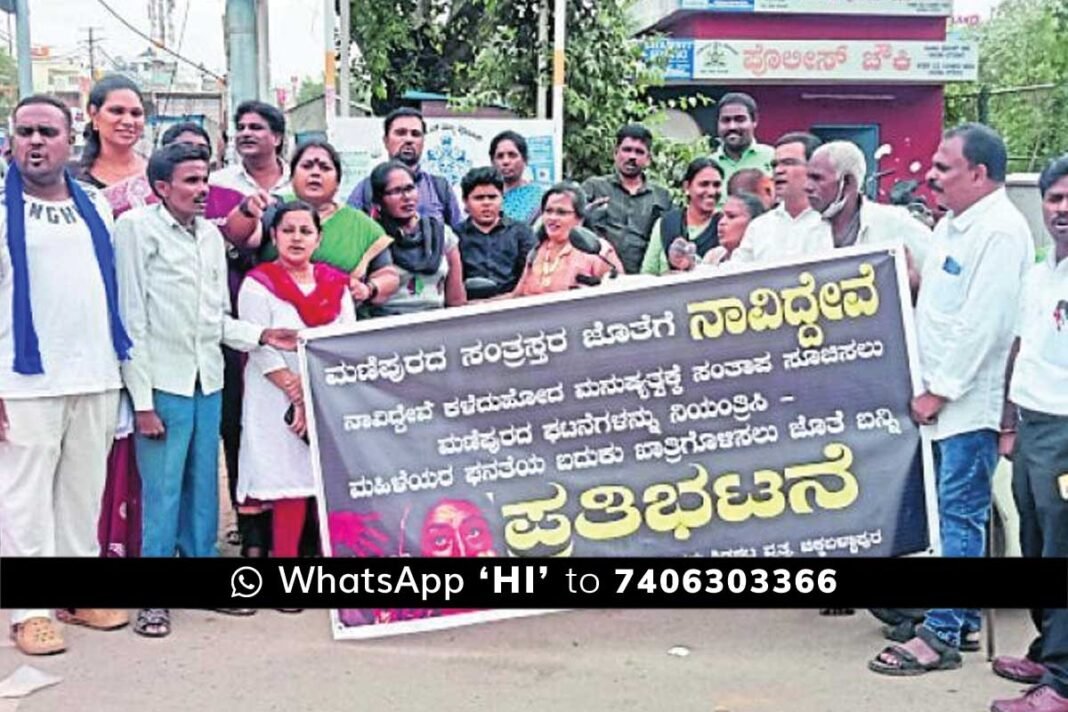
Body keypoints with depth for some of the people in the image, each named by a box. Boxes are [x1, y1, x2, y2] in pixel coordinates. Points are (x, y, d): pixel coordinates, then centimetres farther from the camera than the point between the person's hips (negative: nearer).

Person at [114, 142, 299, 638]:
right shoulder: (137, 228, -5)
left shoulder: (211, 234, 14)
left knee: (204, 486, 13)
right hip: (163, 382, -6)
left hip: (208, 381, 6)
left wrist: (260, 335, -1)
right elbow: (131, 318, -9)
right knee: (162, 490, -1)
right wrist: (142, 400, -12)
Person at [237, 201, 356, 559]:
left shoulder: (335, 283, 11)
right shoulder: (258, 284, -1)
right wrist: (299, 397, -15)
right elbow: (261, 349, -9)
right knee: (291, 488, -6)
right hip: (282, 405, -4)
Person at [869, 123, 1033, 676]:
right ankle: (963, 619, 27)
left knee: (960, 516, -3)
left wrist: (938, 392, -18)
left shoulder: (1000, 232, -16)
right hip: (943, 395, 9)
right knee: (955, 514, 15)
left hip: (971, 401, -9)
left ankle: (942, 635, 3)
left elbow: (982, 324, -21)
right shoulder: (952, 225, 14)